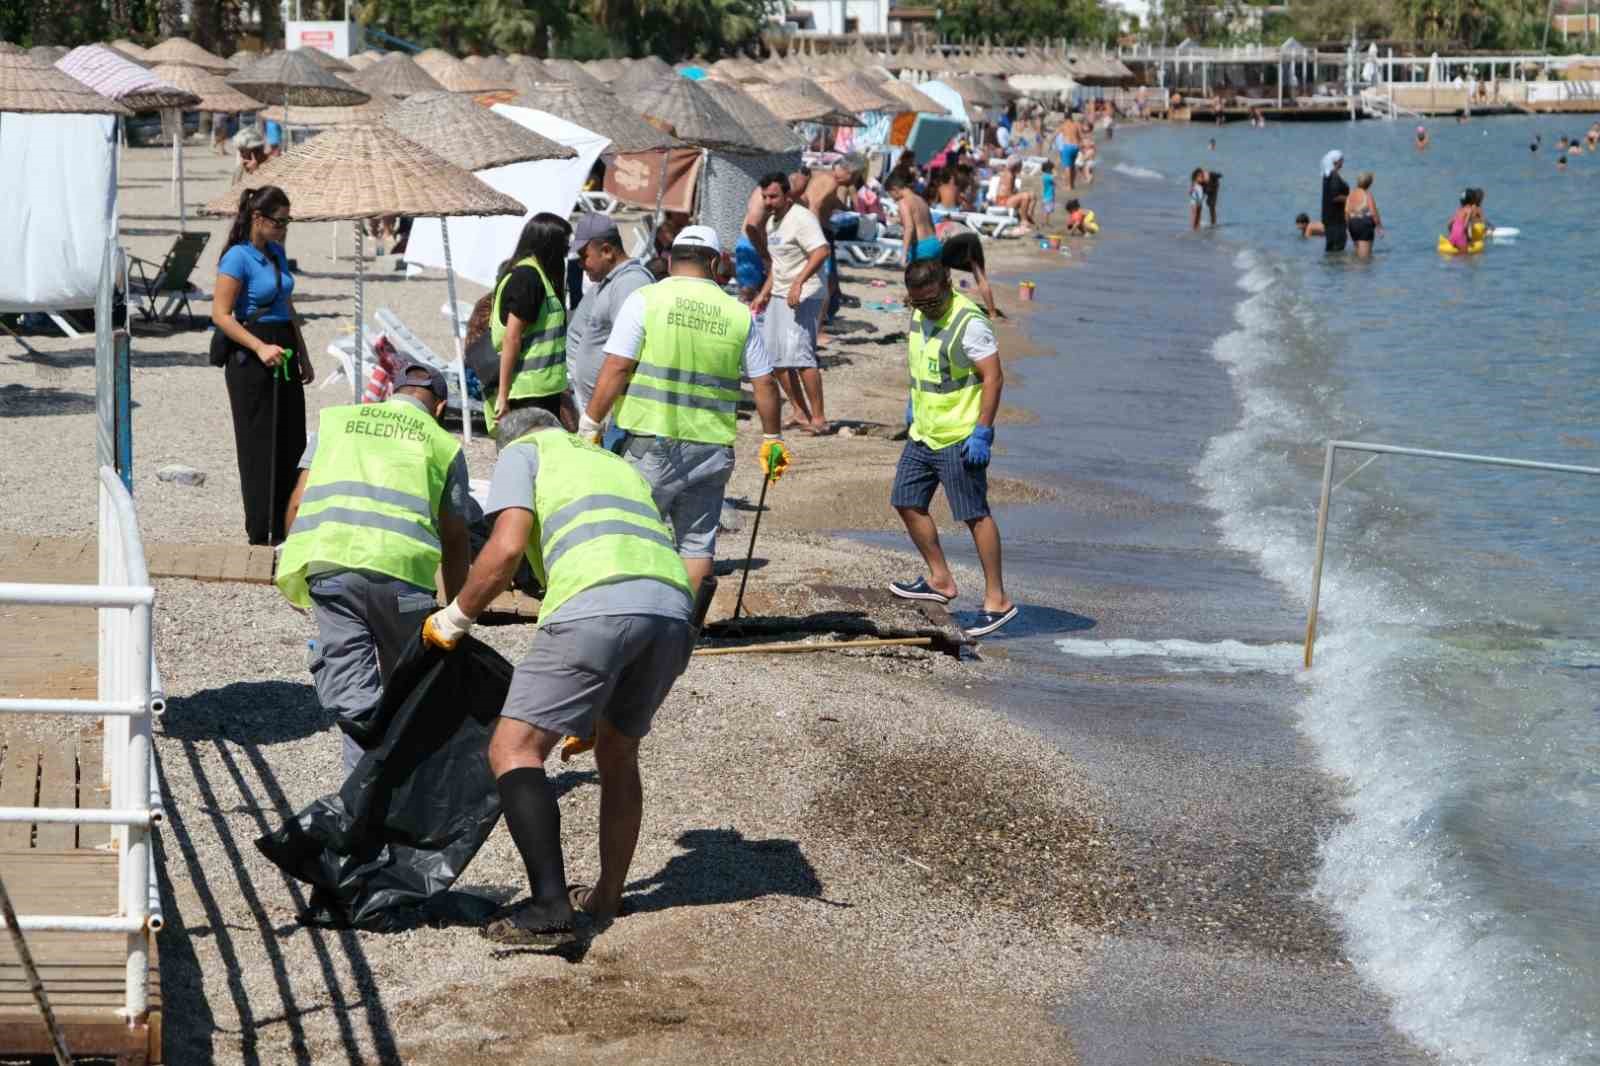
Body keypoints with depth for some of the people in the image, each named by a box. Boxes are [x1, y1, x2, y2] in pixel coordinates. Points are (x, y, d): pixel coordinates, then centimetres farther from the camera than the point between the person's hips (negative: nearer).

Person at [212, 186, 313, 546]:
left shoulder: (276, 252, 11)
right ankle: (260, 535, 4)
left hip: (283, 350, 8)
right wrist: (260, 348, -23)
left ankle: (284, 529, 18)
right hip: (250, 357, -8)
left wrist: (303, 355, 20)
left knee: (292, 443, 9)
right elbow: (221, 315, -16)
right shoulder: (238, 257, -13)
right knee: (260, 445, -3)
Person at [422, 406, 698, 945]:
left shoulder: (522, 452, 22)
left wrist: (455, 619, 17)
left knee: (513, 749, -4)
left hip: (596, 605, -7)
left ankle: (550, 907, -16)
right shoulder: (616, 463, 40)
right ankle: (606, 900, 35)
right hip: (674, 612, 7)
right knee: (617, 754, 25)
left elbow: (507, 546, 2)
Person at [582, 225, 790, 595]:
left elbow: (615, 369, -9)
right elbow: (764, 385, 9)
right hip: (712, 449, 3)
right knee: (697, 543, 10)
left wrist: (589, 425, -2)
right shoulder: (738, 314, 6)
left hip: (653, 443, -3)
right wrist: (772, 439, 22)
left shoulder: (646, 300, -4)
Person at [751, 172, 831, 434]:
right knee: (775, 356, 9)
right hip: (779, 296, 10)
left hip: (803, 297, -10)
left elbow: (821, 251, -28)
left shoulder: (801, 218, -14)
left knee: (799, 354, -18)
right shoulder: (772, 222, 17)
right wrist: (763, 294, 24)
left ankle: (819, 418, -15)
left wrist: (798, 282, -35)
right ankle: (801, 413, 18)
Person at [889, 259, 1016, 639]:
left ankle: (997, 599, -1)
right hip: (924, 433, 9)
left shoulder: (968, 322, -19)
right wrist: (913, 401, 24)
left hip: (959, 438, -9)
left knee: (975, 514, -6)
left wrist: (982, 432, -24)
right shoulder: (919, 315, 8)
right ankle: (940, 579, 26)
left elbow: (993, 376, -21)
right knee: (907, 502, 12)